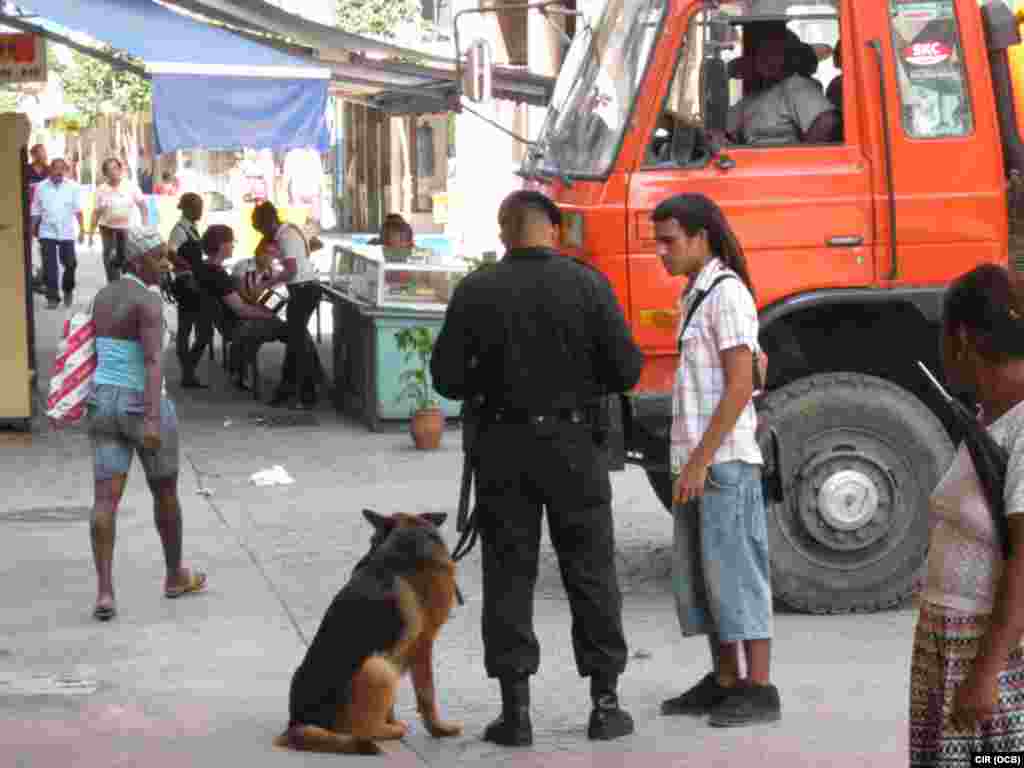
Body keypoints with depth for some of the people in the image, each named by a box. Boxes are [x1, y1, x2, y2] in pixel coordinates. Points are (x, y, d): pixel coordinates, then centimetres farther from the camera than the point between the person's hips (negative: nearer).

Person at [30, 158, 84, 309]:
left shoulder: (72, 187, 0)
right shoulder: (41, 187, 2)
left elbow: (78, 210, -3)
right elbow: (36, 212, 8)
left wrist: (82, 229, -11)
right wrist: (32, 231, 7)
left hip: (66, 233, 0)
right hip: (47, 233, 0)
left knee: (70, 263, 3)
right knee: (50, 267, -4)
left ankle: (68, 290, 29)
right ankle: (52, 297, 2)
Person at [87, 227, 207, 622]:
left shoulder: (103, 296, 9)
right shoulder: (150, 301, -16)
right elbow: (154, 362, -26)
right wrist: (153, 420, -32)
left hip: (103, 403, 6)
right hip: (144, 408, -6)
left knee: (106, 500, -1)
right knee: (165, 492, 15)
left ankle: (105, 591, -13)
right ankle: (175, 576, 32)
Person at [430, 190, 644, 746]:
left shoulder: (476, 291, -5)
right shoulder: (587, 285, -7)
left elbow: (447, 377, -5)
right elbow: (626, 369, -7)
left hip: (502, 446, 0)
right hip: (574, 444, 0)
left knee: (508, 575, 7)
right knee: (590, 573, 9)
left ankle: (515, 707, 5)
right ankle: (605, 703, 11)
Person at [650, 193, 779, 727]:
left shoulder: (728, 293, -11)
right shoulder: (695, 296, 17)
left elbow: (740, 386, -17)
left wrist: (700, 460, -19)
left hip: (724, 459, -9)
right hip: (697, 459, 9)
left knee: (735, 568, -7)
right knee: (697, 572, 10)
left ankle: (759, 691, -4)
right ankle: (725, 683, 17)